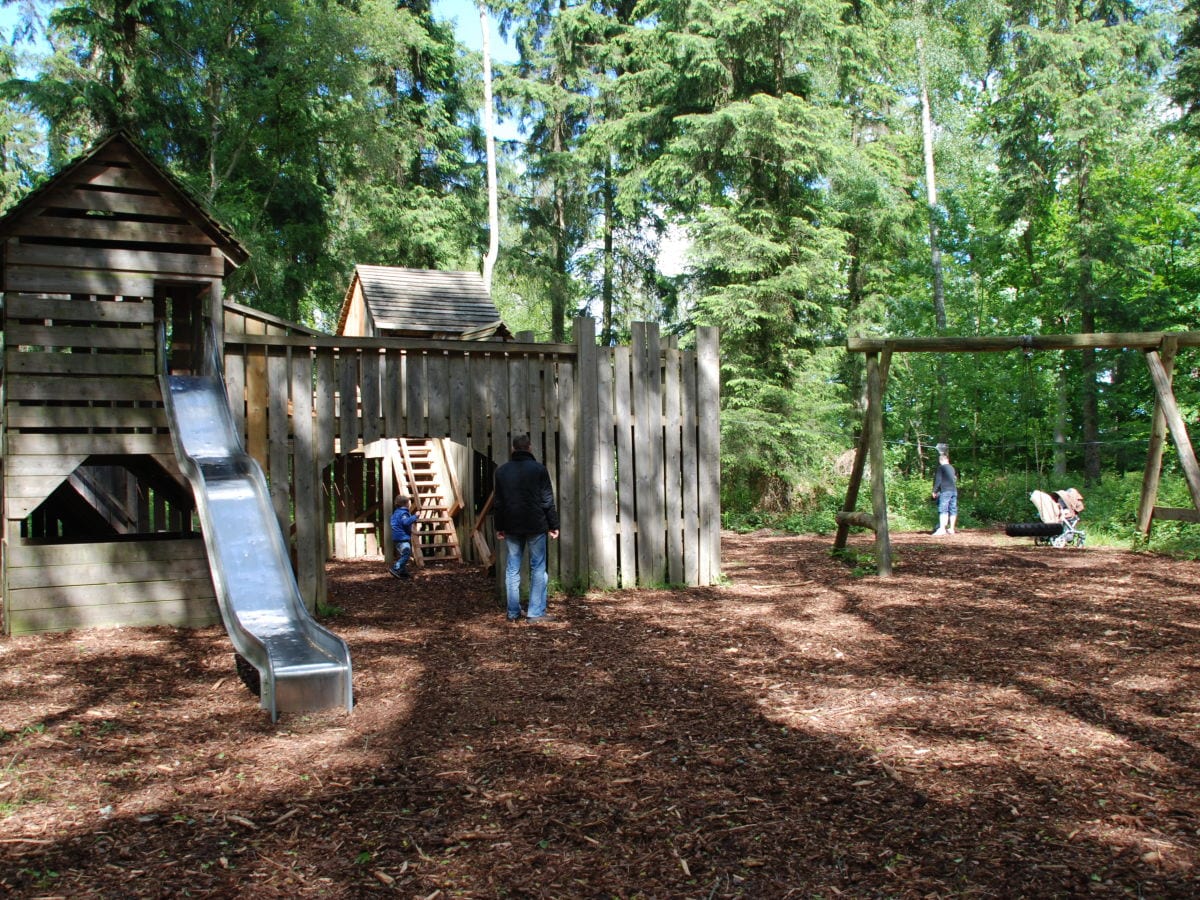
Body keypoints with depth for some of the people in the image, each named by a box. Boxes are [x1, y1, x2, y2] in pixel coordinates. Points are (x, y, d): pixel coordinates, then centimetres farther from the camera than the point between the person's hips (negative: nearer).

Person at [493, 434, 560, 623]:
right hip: (535, 526, -3)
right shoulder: (539, 469, -4)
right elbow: (548, 501, -4)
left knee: (512, 568, 9)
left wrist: (499, 527, 17)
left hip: (511, 527, 3)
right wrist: (554, 525, 2)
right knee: (537, 568, 2)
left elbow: (498, 502, 9)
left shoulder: (501, 471, 6)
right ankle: (536, 612, -1)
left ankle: (513, 612, 11)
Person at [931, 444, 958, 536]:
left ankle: (942, 528, -18)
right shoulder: (952, 468, 17)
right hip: (954, 490, 7)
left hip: (945, 491, -7)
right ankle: (951, 528, 10)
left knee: (943, 509, -10)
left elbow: (938, 480, -7)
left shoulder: (941, 468, -4)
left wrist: (934, 491, -2)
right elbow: (955, 478, 22)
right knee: (953, 509, 7)